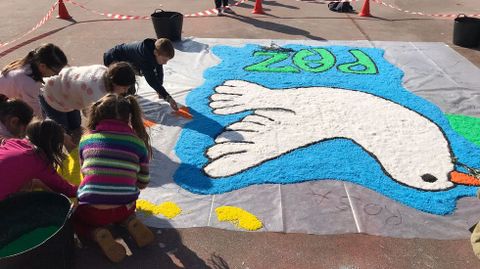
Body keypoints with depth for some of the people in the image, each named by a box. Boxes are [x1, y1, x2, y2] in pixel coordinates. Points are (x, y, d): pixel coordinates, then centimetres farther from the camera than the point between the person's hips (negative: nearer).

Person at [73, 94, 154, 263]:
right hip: (124, 208, 1)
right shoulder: (138, 143, 0)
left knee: (76, 219, 34)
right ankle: (130, 222, 5)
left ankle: (98, 234, 2)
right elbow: (142, 184, 7)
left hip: (91, 211, -1)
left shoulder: (86, 140, 3)